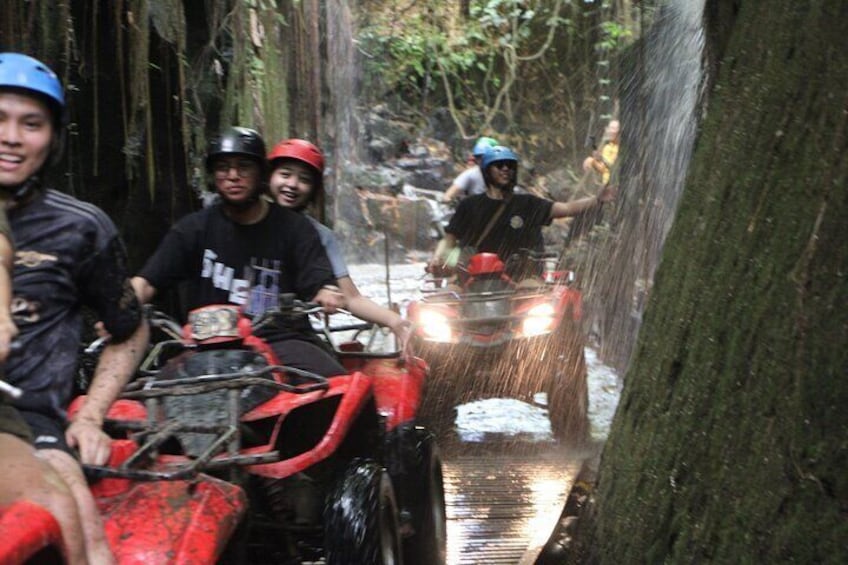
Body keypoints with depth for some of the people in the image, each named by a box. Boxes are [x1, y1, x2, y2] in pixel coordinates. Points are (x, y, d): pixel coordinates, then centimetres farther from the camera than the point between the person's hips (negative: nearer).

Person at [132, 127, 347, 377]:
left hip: (282, 340, -1)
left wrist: (327, 294, -26)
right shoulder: (193, 229, 10)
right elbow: (146, 282, 4)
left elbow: (318, 282, -1)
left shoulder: (294, 228, 8)